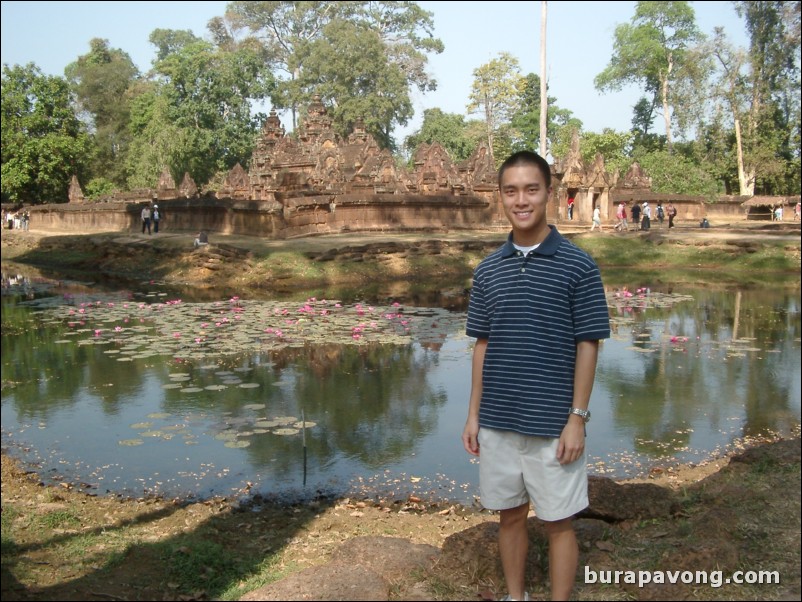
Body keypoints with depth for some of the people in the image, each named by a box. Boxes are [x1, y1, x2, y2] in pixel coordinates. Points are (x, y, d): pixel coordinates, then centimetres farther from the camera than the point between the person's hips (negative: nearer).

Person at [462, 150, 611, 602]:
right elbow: (482, 345, 9)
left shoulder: (578, 265, -7)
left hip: (553, 424, -4)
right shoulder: (487, 270, 4)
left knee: (559, 522, 8)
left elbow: (587, 346, -7)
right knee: (511, 515, 16)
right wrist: (474, 414, 6)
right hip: (497, 422, 4)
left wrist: (577, 419, -10)